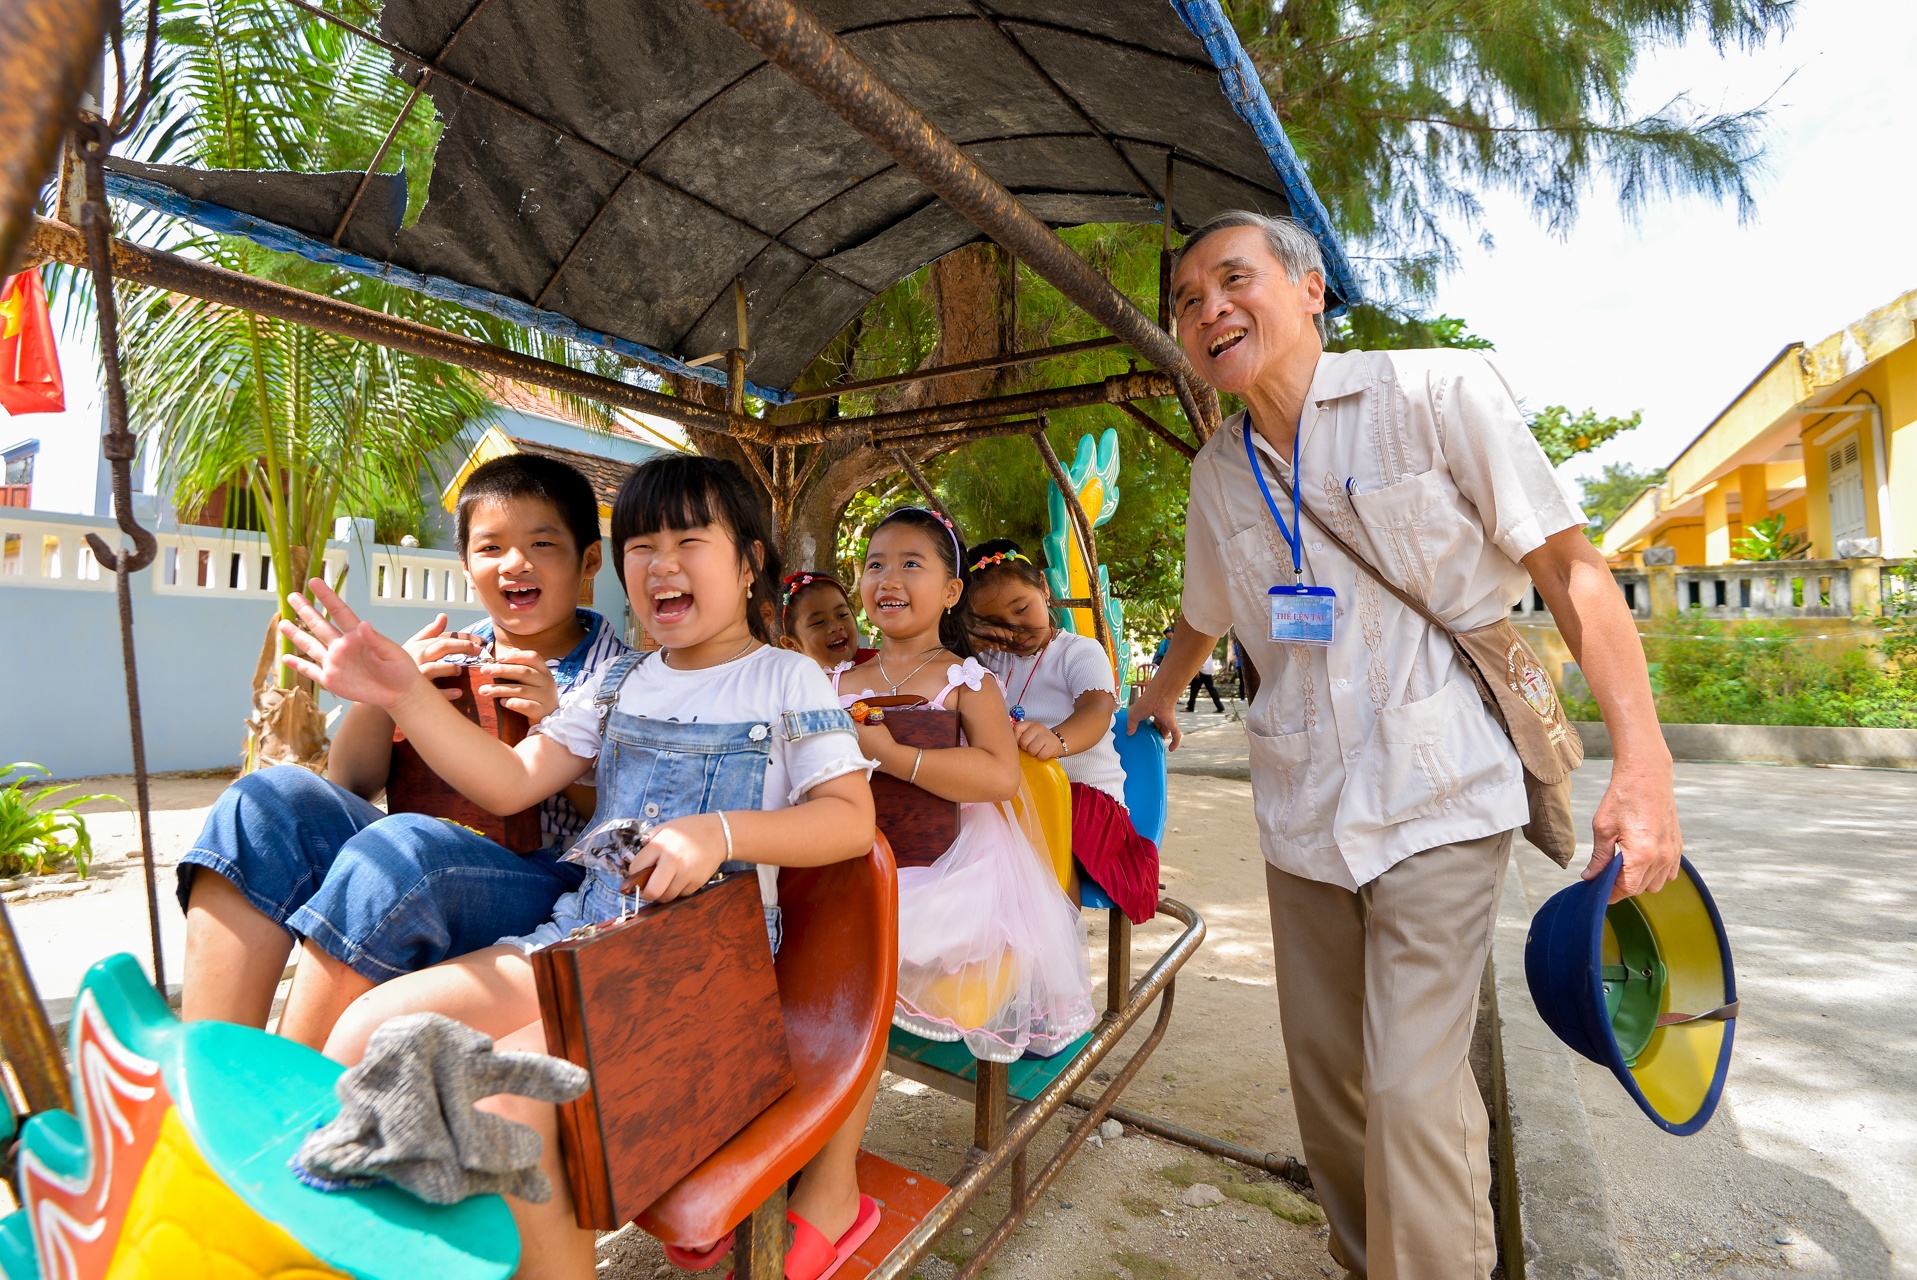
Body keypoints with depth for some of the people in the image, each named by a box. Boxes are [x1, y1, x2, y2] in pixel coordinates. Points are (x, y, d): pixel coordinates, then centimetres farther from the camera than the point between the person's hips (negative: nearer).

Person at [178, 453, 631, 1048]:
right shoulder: (449, 656, 18)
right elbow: (350, 781, 12)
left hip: (547, 882, -5)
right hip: (422, 868, 6)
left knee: (404, 844, -33)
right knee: (272, 796, -14)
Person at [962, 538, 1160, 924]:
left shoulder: (1080, 651, 0)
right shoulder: (993, 661, 18)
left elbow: (1096, 710, -21)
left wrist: (1056, 739, -46)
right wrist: (969, 638, 4)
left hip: (1084, 794, -5)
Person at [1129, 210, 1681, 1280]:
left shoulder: (1439, 392, -7)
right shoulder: (1218, 472, 6)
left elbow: (1568, 565, -8)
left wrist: (1643, 764, -15)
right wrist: (1160, 698, 38)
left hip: (1438, 800, -4)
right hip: (1303, 814, 5)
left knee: (1411, 1092, -8)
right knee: (1325, 1073, 14)